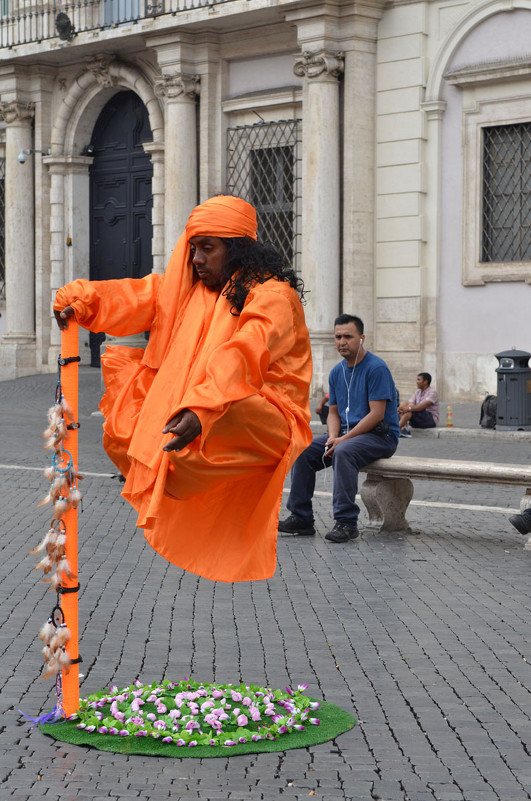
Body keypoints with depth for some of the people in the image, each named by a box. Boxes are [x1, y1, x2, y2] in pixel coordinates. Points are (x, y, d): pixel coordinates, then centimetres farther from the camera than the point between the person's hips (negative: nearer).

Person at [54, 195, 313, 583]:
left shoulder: (272, 296, -14)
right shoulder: (190, 287, 13)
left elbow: (243, 357, -32)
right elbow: (138, 296, 0)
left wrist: (201, 410, -47)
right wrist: (80, 300, -19)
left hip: (265, 420, -8)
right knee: (117, 362, 7)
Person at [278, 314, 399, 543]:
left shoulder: (376, 368, -13)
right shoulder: (337, 372, 12)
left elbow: (377, 414, -19)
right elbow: (334, 412, 16)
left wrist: (344, 439, -22)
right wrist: (333, 437, -6)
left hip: (380, 435, -8)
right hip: (347, 433, 8)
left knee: (343, 452, -36)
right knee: (303, 451, -11)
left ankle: (346, 522, -32)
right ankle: (301, 518, -8)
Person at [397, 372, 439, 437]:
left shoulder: (432, 392, -8)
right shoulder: (418, 392, 15)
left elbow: (423, 406, -24)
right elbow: (409, 403, 3)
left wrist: (409, 408, -34)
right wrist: (401, 408, -20)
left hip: (431, 419, -7)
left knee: (410, 409, -29)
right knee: (402, 404, -9)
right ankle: (404, 429, -28)